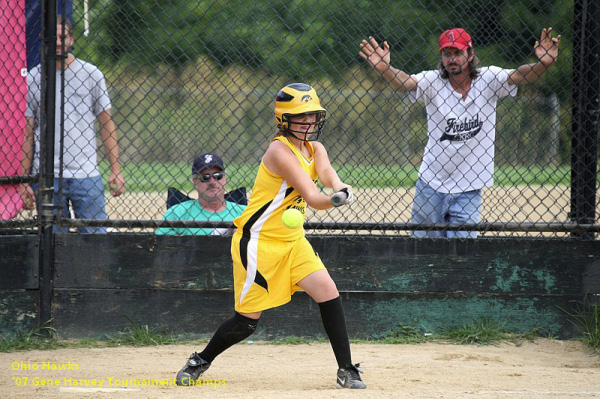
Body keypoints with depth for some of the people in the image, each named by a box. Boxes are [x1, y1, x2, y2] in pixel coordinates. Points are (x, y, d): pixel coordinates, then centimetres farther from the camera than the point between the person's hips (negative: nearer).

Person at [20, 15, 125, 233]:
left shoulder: (91, 74, 5)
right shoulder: (32, 79, 5)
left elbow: (106, 124, 6)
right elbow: (27, 133, 7)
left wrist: (116, 169, -2)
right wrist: (24, 181, 2)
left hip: (87, 174, -1)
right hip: (46, 177, 1)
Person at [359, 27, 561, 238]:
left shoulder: (487, 81, -3)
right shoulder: (432, 82, -6)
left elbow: (519, 75, -17)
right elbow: (406, 82, -23)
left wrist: (543, 64, -37)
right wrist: (384, 68, -44)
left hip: (468, 191, 0)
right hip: (431, 187, 0)